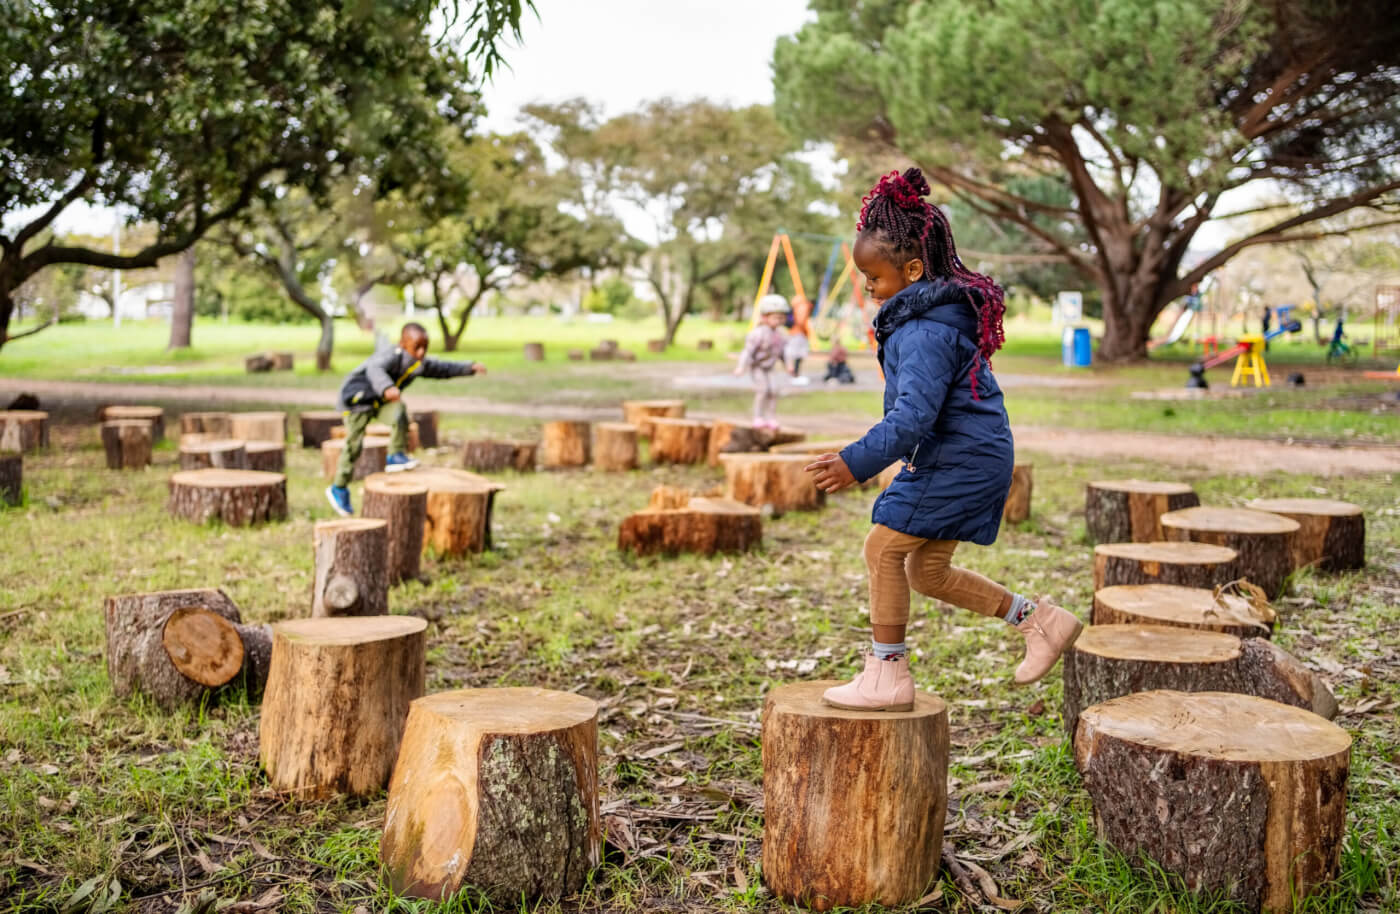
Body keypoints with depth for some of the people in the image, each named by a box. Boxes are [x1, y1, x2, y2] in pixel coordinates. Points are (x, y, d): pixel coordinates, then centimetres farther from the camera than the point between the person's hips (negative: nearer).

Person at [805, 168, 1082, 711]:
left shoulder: (926, 332, -23)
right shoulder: (938, 311, 12)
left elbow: (912, 417, -33)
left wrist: (858, 462, -36)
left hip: (961, 459, -11)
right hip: (965, 457, 11)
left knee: (883, 547, -6)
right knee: (925, 569, 14)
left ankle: (887, 675, 1)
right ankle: (1039, 619, 22)